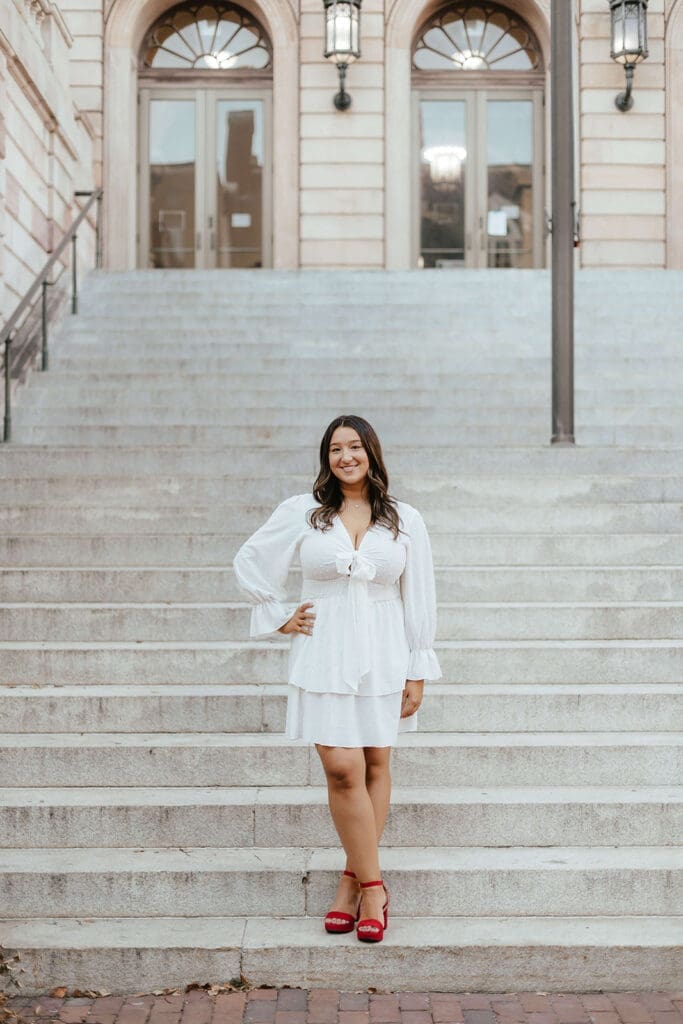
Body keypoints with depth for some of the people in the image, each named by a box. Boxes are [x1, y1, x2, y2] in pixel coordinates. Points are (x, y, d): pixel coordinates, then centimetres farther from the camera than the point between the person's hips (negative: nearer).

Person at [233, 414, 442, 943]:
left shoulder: (405, 521, 5)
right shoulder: (302, 512, 3)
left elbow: (419, 600, 6)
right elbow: (250, 560, 14)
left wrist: (418, 672, 3)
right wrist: (280, 617, 8)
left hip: (383, 658, 2)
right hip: (324, 656, -1)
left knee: (376, 765, 5)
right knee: (343, 769, -9)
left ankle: (353, 879, 17)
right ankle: (372, 887, 2)